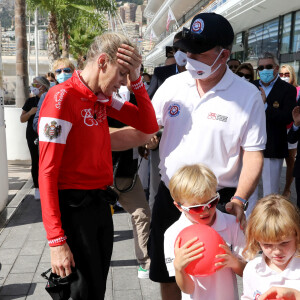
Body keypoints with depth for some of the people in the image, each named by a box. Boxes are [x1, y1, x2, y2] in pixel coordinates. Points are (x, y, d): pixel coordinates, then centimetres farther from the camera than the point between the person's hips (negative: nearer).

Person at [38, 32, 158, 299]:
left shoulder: (104, 99, 7)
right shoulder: (62, 97, -17)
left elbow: (149, 126, 7)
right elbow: (47, 173, -19)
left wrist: (137, 80, -4)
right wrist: (56, 241, -21)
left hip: (101, 205, 8)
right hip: (74, 208, -7)